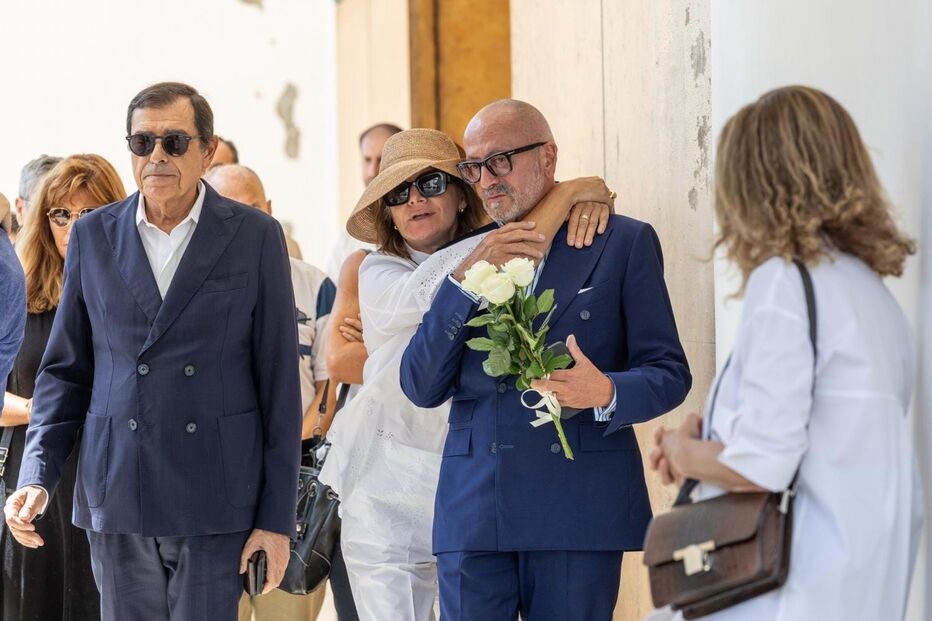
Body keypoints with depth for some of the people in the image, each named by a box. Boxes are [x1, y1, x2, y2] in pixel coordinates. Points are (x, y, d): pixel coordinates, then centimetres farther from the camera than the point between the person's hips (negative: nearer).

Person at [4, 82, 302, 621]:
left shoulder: (255, 237, 1)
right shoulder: (93, 236, 8)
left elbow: (279, 383, 0)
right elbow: (65, 369, 12)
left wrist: (277, 516, -3)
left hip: (215, 505, -2)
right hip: (116, 501, 2)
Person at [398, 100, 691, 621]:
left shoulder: (624, 243, 5)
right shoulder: (464, 253, 14)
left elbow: (669, 373, 2)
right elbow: (421, 389, 8)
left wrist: (605, 393, -20)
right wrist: (464, 282, -4)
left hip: (579, 509, -3)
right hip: (473, 512, 3)